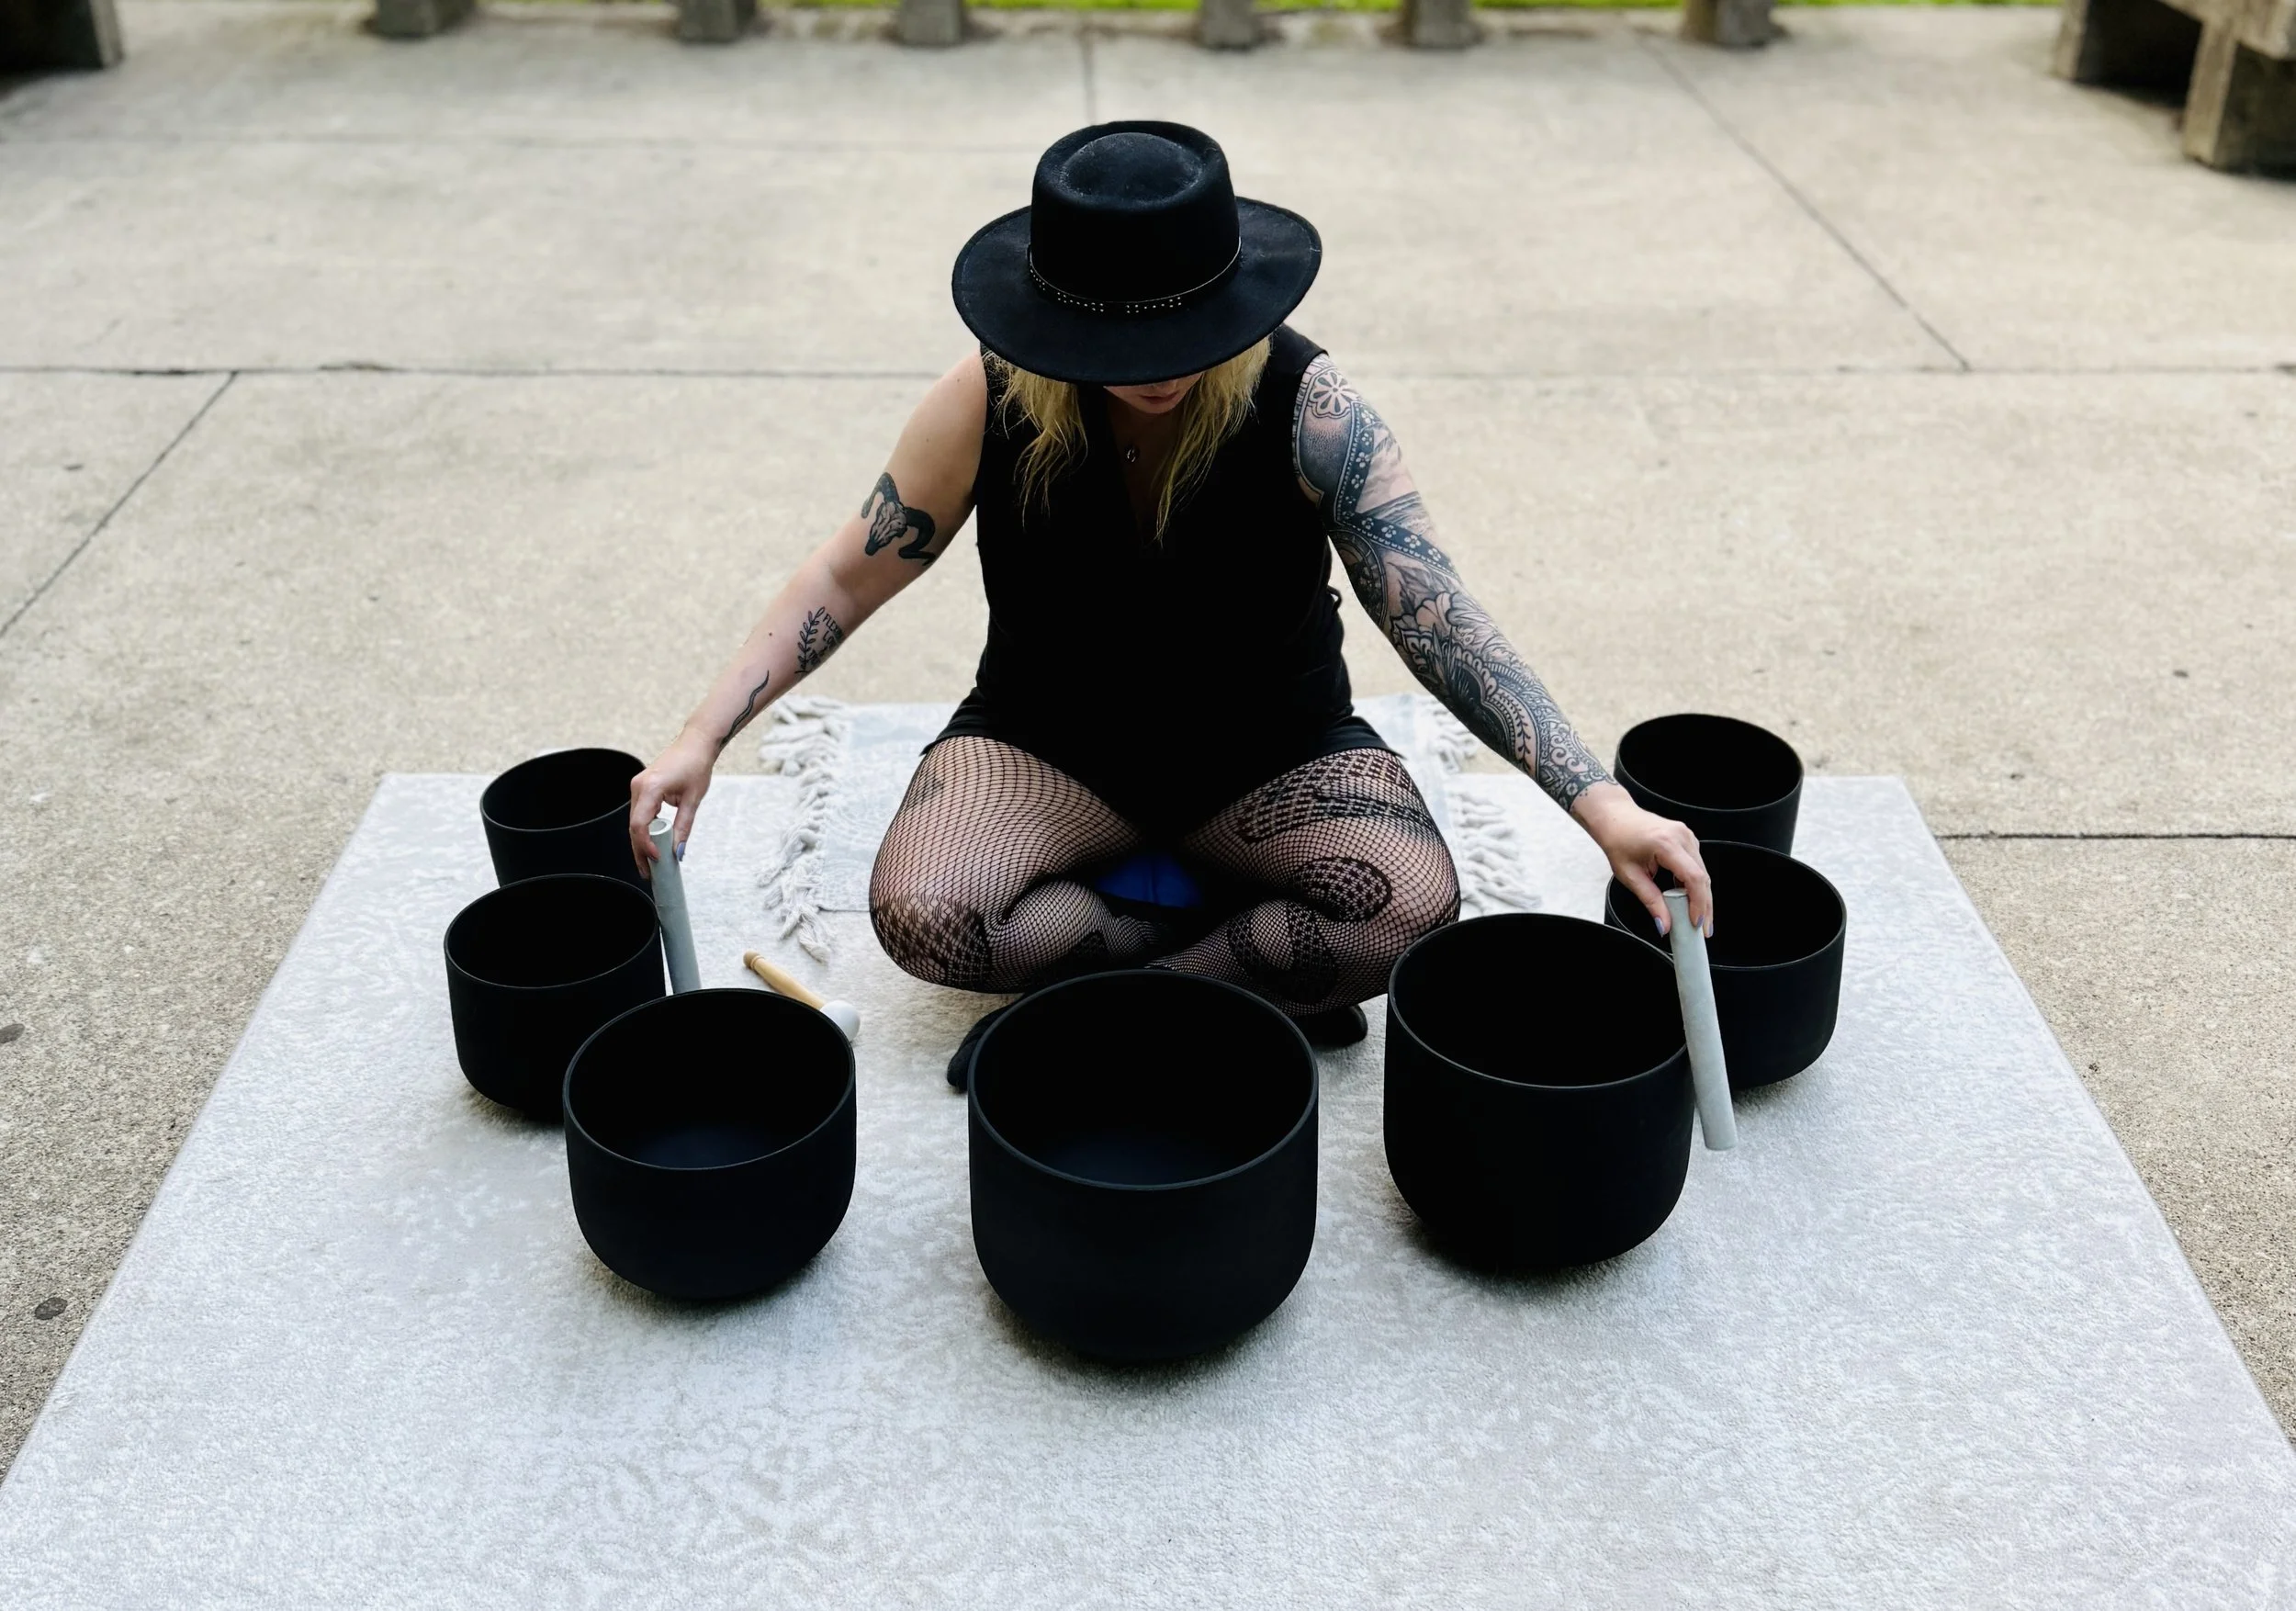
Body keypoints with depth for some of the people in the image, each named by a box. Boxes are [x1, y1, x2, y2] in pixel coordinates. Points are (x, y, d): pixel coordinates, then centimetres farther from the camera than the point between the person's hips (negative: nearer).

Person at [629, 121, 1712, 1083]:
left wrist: (1602, 806, -36)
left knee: (1412, 905, -29)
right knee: (920, 913, -29)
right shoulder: (994, 399, -17)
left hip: (1273, 751, 0)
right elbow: (851, 575, -7)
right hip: (1047, 741, 1)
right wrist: (703, 736, -17)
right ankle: (1267, 977, -14)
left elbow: (1432, 614, -26)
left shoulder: (1304, 405, -21)